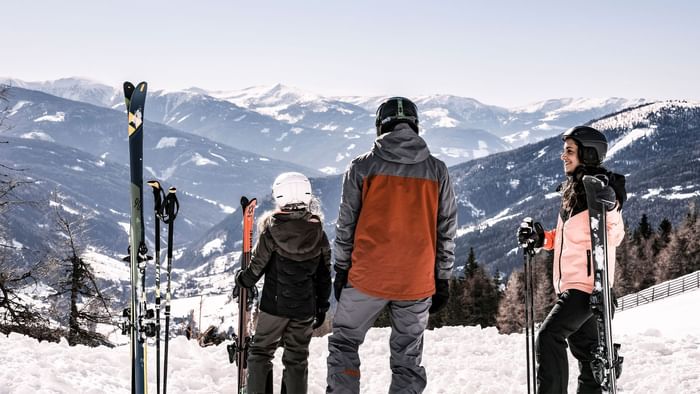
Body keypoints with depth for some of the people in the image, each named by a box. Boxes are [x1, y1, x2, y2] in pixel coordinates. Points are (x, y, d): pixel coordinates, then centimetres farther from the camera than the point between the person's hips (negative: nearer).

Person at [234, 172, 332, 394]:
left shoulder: (271, 232, -12)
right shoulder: (318, 234, -4)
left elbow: (257, 266, -7)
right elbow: (324, 274, 2)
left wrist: (243, 280, 14)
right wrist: (322, 305, 13)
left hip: (274, 304, -2)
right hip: (305, 309, 2)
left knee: (261, 352, 13)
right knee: (297, 359, 11)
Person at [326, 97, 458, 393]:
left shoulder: (363, 166, -3)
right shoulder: (437, 171, 2)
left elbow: (345, 225, 0)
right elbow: (447, 231, 5)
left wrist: (341, 270, 11)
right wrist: (442, 280, 13)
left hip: (367, 278, -1)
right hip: (417, 283, 2)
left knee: (344, 344, 16)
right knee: (408, 361, 11)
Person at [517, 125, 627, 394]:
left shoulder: (602, 191, -12)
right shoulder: (573, 190, 15)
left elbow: (613, 237, -19)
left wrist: (608, 210, -35)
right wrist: (540, 238, 10)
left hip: (586, 283, -10)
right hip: (570, 284, 10)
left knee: (549, 336, -20)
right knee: (585, 346, 15)